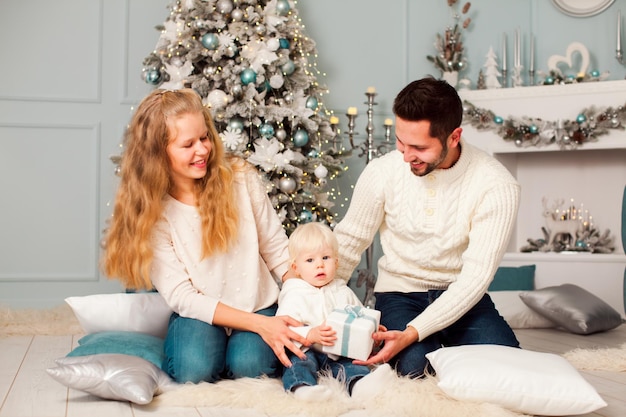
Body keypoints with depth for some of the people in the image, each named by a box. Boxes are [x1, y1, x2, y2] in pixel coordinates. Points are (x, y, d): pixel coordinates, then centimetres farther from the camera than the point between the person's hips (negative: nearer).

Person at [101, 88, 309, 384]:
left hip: (259, 306, 1)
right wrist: (259, 324, -24)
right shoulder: (151, 210, -9)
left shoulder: (240, 177, -6)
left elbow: (277, 251, 0)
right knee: (194, 369, -29)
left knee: (249, 365, -28)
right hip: (200, 313, 0)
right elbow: (182, 296, -14)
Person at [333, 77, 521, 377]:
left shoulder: (496, 185, -18)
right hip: (400, 292, 0)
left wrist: (412, 333, -30)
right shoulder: (382, 171, -12)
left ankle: (447, 347, 7)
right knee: (413, 365, -30)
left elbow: (476, 275, -20)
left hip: (462, 296, 1)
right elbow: (348, 241, 1)